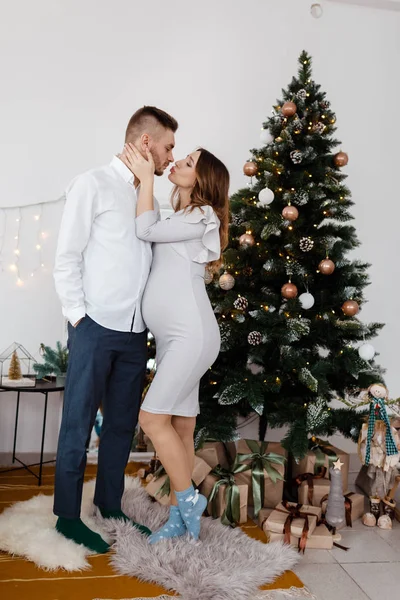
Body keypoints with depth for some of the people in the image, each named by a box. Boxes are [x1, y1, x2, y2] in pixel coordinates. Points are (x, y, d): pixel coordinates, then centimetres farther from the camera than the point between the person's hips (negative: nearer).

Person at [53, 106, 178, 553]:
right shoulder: (93, 184, -4)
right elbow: (66, 258, -6)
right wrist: (78, 316, -9)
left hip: (135, 332, 7)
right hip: (96, 327, -6)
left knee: (122, 422, 12)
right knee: (79, 422, 3)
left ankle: (110, 506, 27)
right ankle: (67, 515, 18)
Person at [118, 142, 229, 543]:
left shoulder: (200, 218, -5)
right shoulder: (180, 218, 22)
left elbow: (145, 231, -8)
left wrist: (146, 176, -2)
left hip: (192, 334, -9)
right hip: (172, 337, 9)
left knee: (153, 418, -10)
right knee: (179, 426, 8)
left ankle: (188, 500, 7)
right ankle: (180, 518, 16)